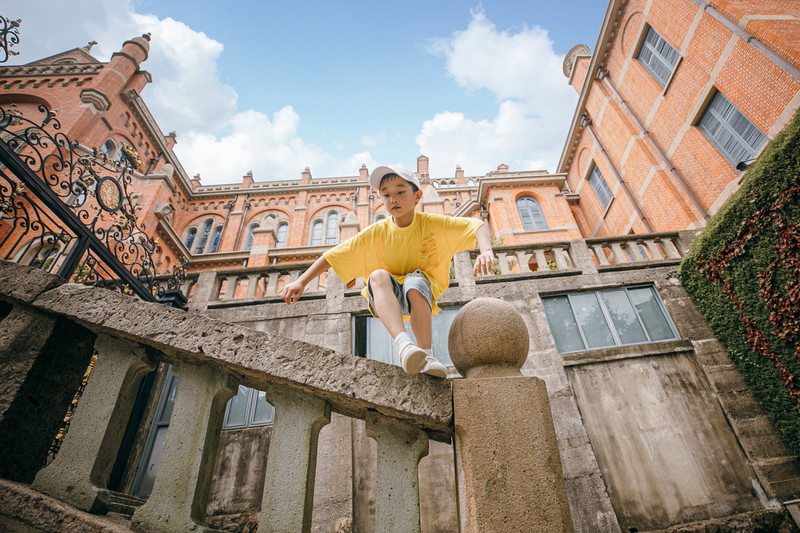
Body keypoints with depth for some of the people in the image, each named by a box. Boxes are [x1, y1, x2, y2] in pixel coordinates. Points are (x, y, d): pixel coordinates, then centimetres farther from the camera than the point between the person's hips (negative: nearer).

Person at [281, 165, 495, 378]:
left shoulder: (432, 223, -9)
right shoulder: (376, 233, -8)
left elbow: (476, 225, -12)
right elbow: (333, 255, -6)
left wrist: (486, 250, -33)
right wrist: (301, 281, -12)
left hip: (420, 296, 0)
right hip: (386, 299, 1)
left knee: (415, 281, -36)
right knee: (378, 275, -33)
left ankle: (426, 354, -35)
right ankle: (403, 343, -49)